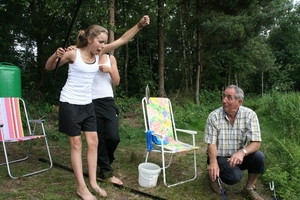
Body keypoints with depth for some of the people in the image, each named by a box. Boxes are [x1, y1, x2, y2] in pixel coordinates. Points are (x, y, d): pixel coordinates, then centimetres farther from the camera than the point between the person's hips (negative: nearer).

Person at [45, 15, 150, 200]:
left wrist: (139, 25, -11)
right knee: (76, 144, 1)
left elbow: (122, 40, -1)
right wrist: (56, 56, -23)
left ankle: (93, 182, 20)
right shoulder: (73, 54, -13)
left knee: (93, 141, 6)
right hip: (70, 103, -6)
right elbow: (49, 68, -2)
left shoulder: (99, 54, 1)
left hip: (87, 104, 6)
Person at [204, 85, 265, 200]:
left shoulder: (250, 115, -12)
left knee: (259, 157, -26)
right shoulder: (214, 116, -14)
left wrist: (242, 152, -38)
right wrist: (213, 161, -34)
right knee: (235, 177, -29)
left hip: (239, 157, 3)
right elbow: (211, 143, -14)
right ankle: (214, 174, 7)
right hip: (220, 157, -2)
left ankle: (249, 188, 1)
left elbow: (256, 143, -17)